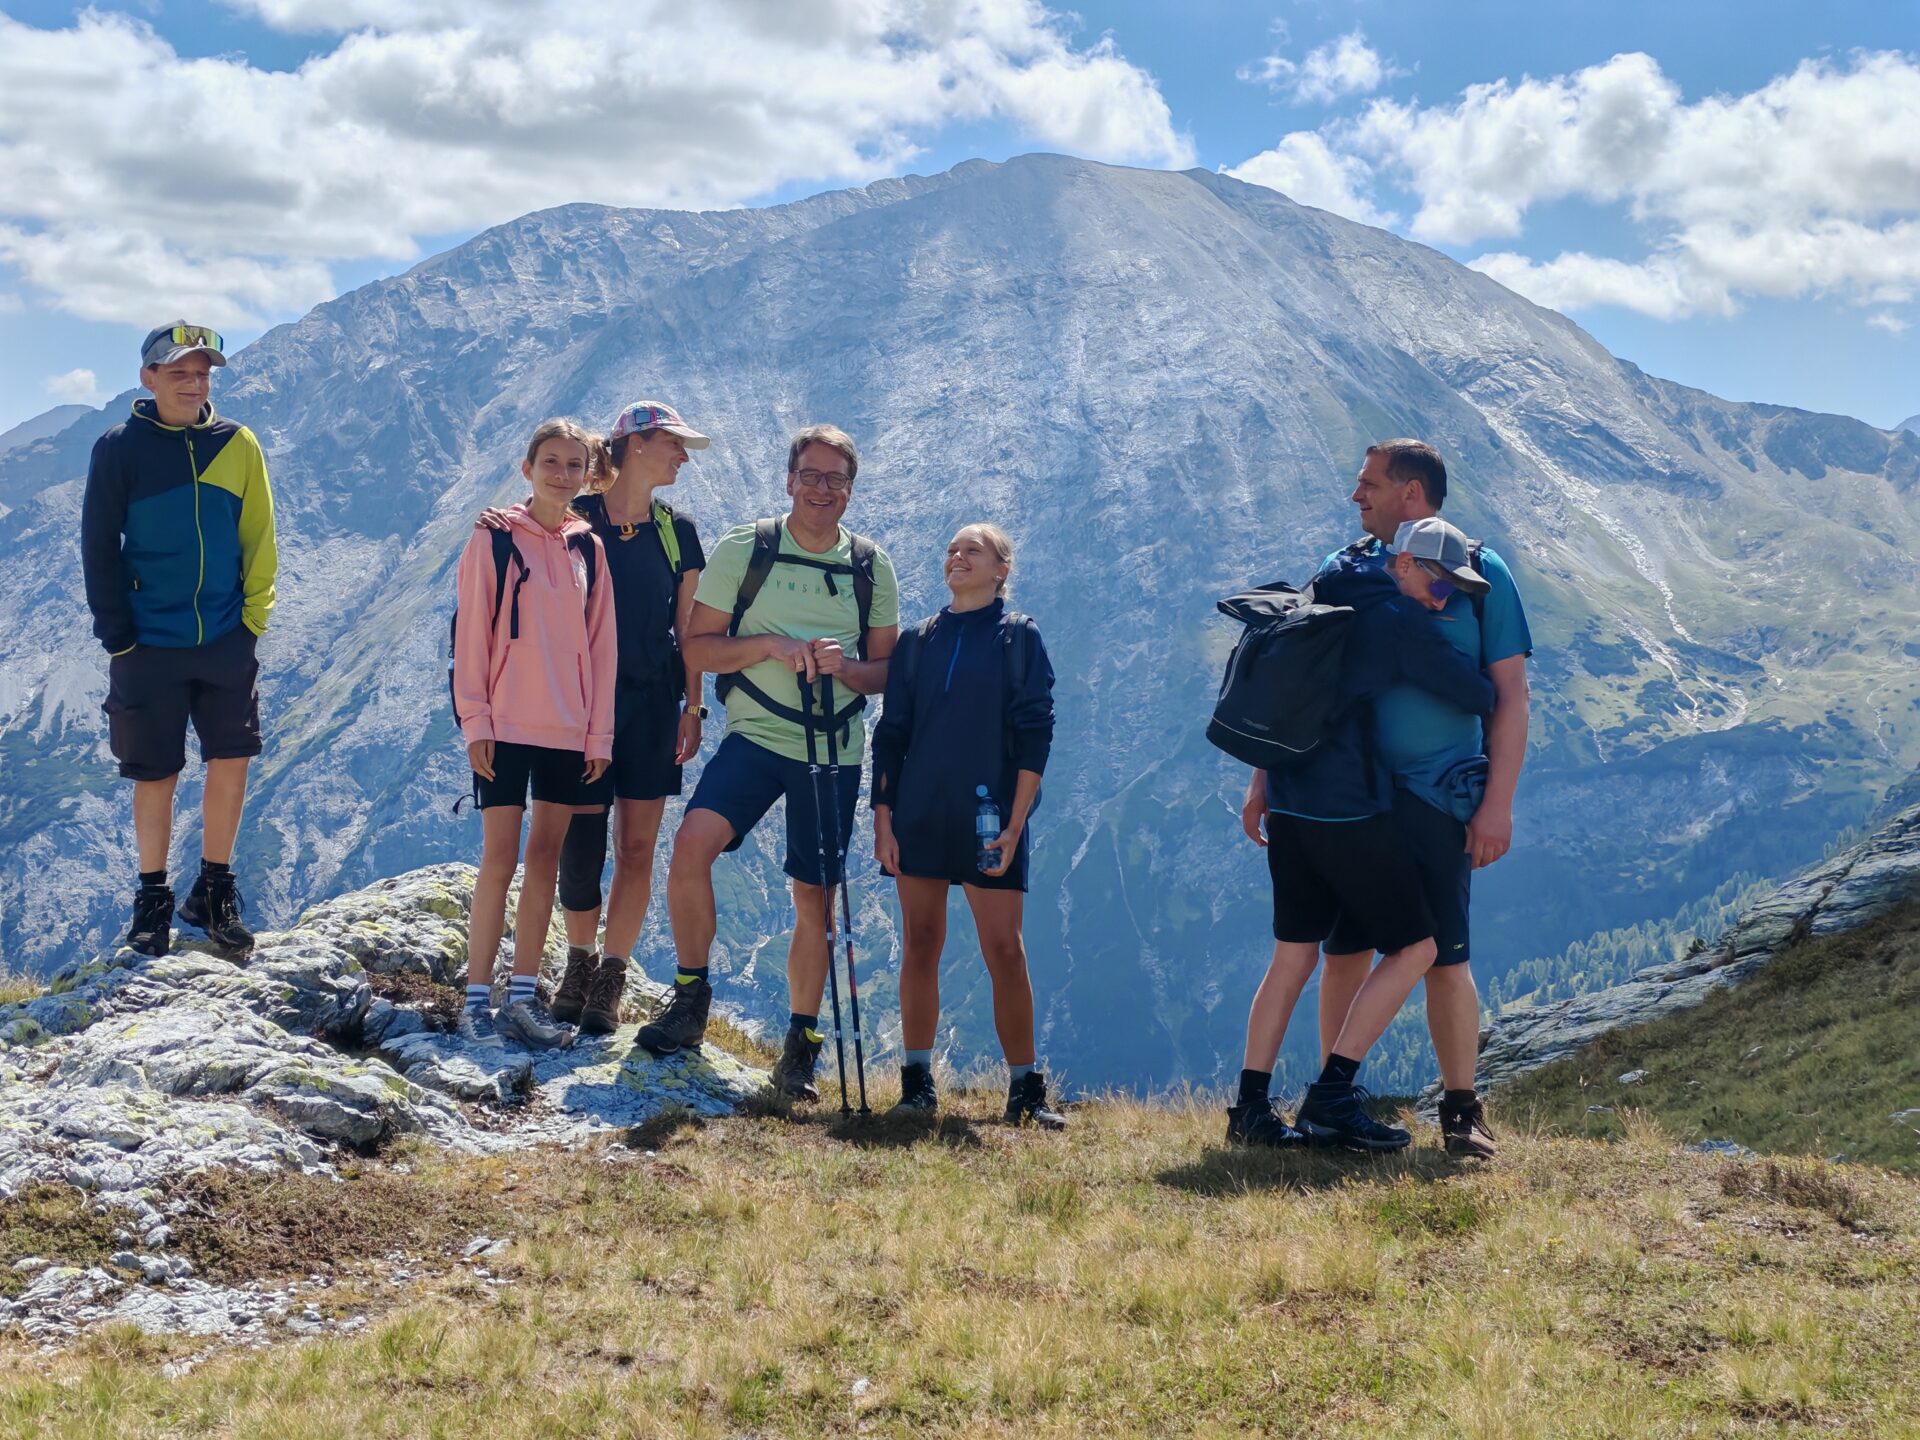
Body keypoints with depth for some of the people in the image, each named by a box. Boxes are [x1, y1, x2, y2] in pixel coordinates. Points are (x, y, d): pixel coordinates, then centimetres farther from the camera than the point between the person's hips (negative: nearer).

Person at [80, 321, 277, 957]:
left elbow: (259, 538, 6)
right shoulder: (120, 449, -4)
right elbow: (99, 548, -2)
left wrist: (254, 616, -1)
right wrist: (118, 637, -6)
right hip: (150, 646, -2)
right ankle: (153, 902, 18)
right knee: (155, 775, 5)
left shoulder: (238, 445, 1)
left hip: (226, 642, 2)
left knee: (231, 761, 0)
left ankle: (214, 892, 15)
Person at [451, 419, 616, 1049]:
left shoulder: (589, 548, 8)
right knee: (499, 860, -4)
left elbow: (601, 644, 9)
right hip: (506, 725, -4)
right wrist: (475, 720, -9)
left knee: (545, 860, 6)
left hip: (570, 730, 4)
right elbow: (471, 632, -3)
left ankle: (523, 998, 11)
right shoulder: (495, 539, -2)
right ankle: (477, 1000, 1)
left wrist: (600, 733, 5)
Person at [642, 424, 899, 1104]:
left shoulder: (872, 567, 5)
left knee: (815, 899, 5)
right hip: (754, 737, -1)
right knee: (690, 846, -23)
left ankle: (801, 1042, 19)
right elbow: (697, 646, -1)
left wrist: (845, 666, -14)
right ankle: (690, 999, -4)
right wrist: (769, 644, -17)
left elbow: (889, 668, 8)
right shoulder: (742, 550, -1)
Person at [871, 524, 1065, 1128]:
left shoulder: (1018, 637, 2)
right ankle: (917, 1082, 10)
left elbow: (1035, 733, -3)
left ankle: (1025, 1088, 1)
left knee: (1004, 948, -6)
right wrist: (883, 817, 3)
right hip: (918, 817, 3)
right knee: (920, 944, 3)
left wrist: (1015, 823, -10)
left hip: (989, 820, -3)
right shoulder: (916, 641, 11)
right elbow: (890, 732, 12)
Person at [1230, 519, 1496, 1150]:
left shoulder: (1325, 601, 18)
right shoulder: (1400, 619, -8)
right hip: (1348, 809, -9)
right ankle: (1331, 1097, -4)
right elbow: (1480, 696, -7)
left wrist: (1260, 785, 25)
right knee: (1414, 947, 1)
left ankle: (1250, 1109, 9)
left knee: (1292, 957, 13)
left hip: (1289, 806, 9)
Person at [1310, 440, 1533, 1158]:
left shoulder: (1480, 573, 1)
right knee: (1344, 952, 3)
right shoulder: (1342, 569, 9)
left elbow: (1510, 695, 0)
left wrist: (1498, 802, -7)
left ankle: (1462, 1111, 7)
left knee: (1444, 956, -3)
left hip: (1437, 796, -2)